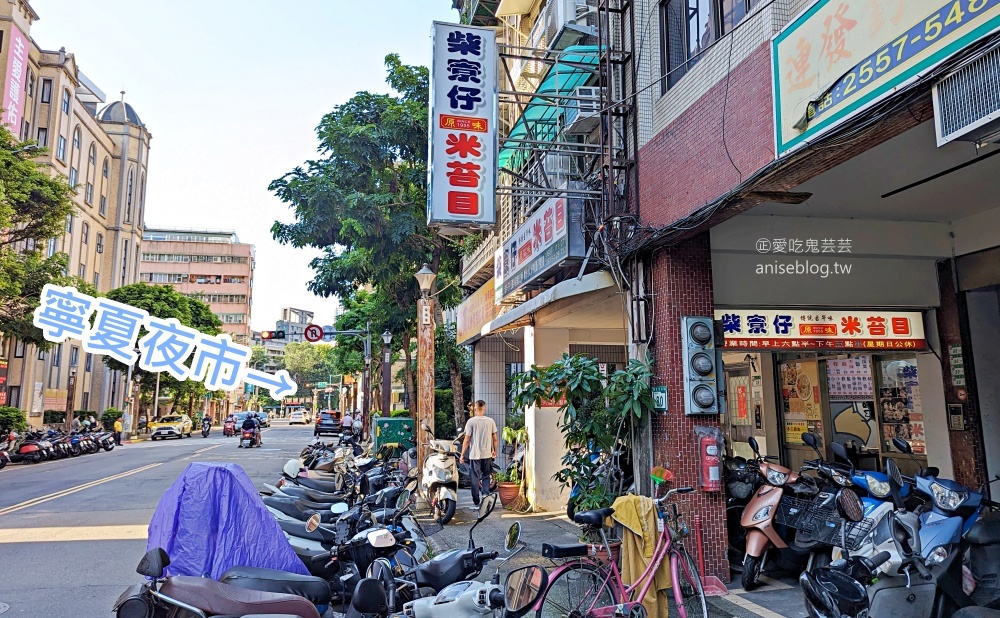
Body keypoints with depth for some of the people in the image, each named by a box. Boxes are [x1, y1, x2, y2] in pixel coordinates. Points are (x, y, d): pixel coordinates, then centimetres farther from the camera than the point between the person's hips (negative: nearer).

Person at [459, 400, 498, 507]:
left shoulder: (471, 421, -8)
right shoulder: (490, 421, 0)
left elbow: (467, 440, -9)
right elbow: (495, 438, 4)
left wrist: (462, 455, -2)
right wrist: (494, 450, 20)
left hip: (475, 455, -2)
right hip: (487, 454, 2)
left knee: (475, 478, 6)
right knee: (486, 476, 16)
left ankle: (476, 502, 8)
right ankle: (485, 493, -4)